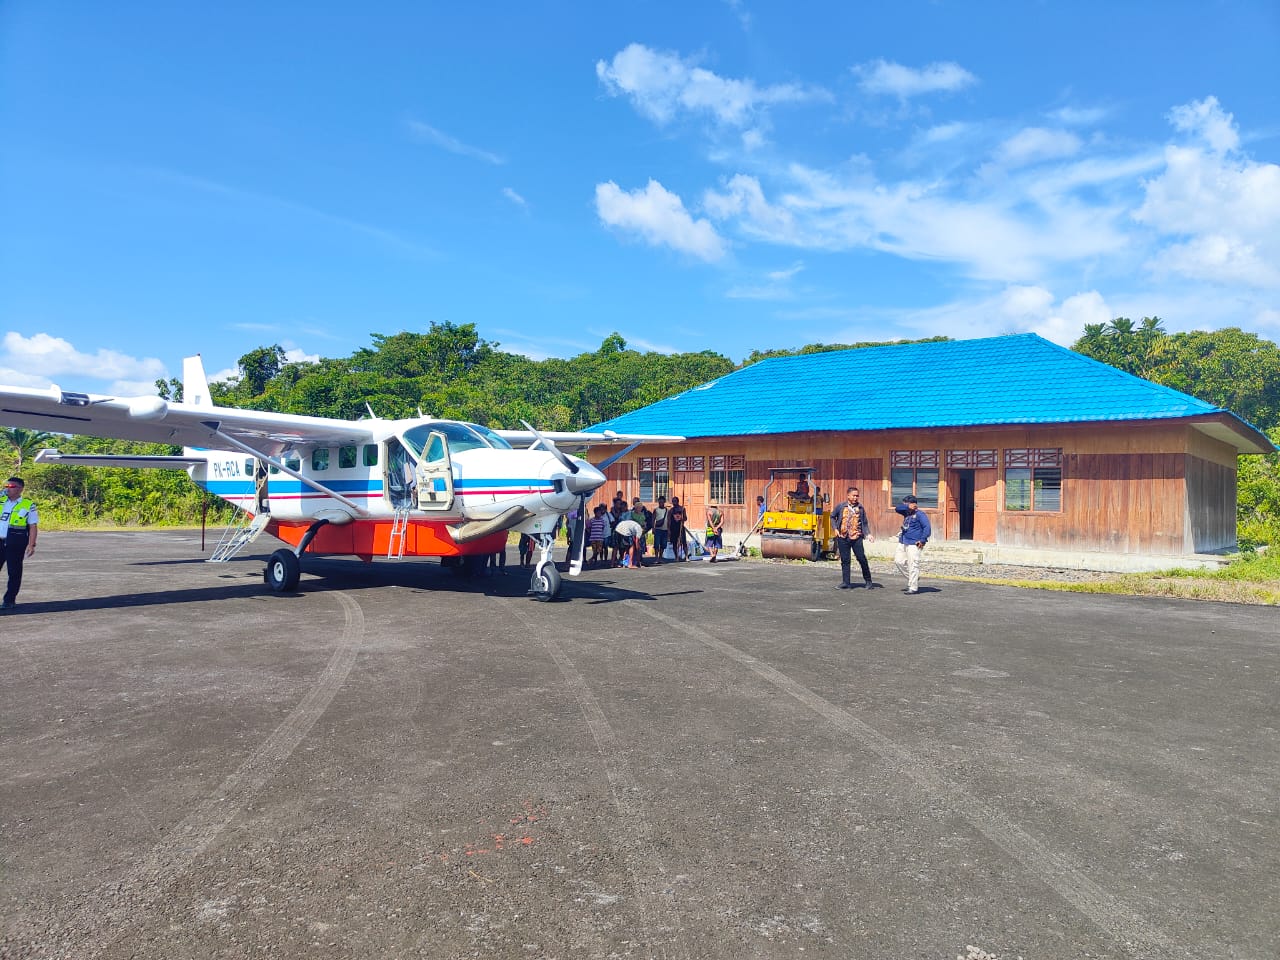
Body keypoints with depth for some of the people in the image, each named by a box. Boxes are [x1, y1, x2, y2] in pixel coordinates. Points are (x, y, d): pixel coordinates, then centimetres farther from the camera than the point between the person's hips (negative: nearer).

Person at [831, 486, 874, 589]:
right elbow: (832, 517, 17)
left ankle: (868, 580, 11)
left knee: (862, 558, -4)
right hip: (843, 538, 1)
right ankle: (845, 582, 11)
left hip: (856, 538, -1)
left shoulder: (860, 508, 4)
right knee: (845, 560, 4)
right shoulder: (841, 507, 4)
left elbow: (864, 523, 9)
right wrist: (835, 528, 5)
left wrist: (868, 534, -3)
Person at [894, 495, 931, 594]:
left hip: (913, 544, -9)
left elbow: (927, 527, -16)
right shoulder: (907, 513, 15)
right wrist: (907, 507, -8)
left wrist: (922, 540, -19)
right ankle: (911, 579, 24)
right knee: (899, 561, 10)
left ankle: (913, 588, -4)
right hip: (903, 543, 9)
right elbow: (897, 508, 7)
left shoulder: (919, 515, -10)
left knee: (913, 565, -8)